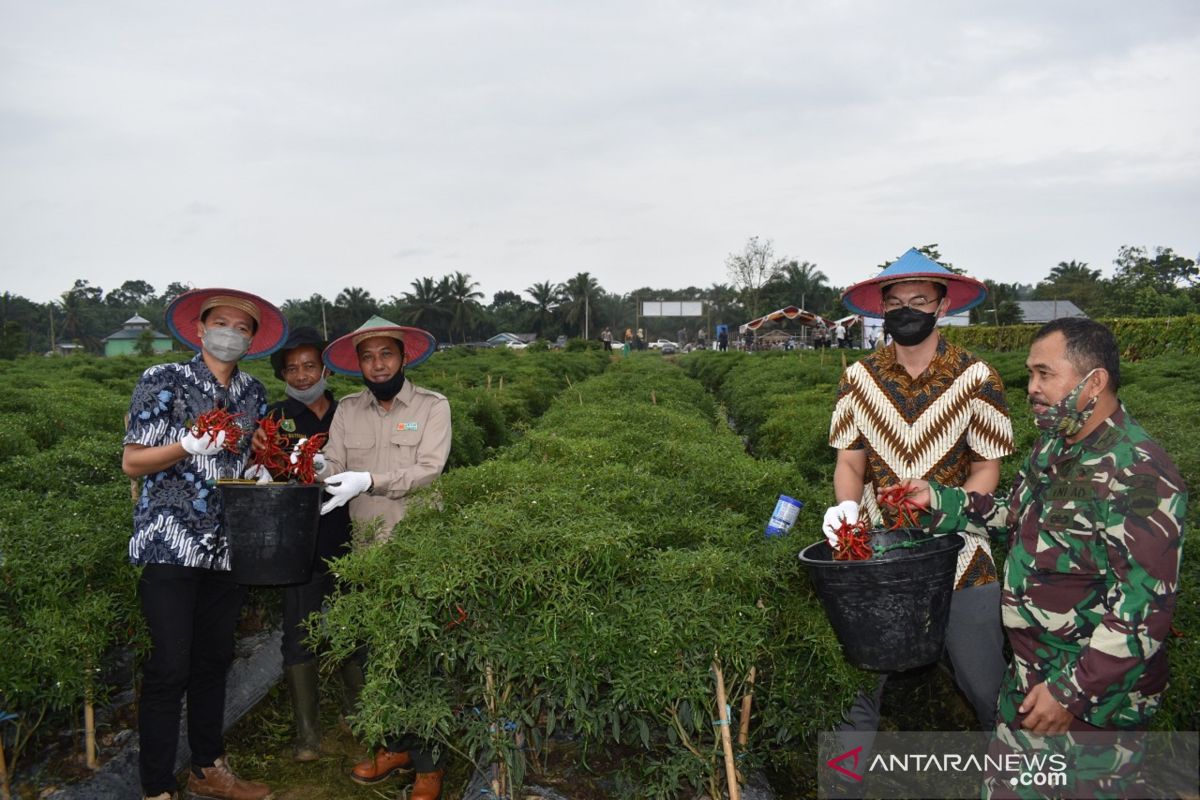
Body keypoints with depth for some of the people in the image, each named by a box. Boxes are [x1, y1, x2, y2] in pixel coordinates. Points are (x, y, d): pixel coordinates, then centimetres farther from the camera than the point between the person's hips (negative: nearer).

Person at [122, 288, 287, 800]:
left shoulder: (253, 393, 12)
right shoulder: (164, 381, -3)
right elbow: (131, 462, -4)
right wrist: (188, 445, -19)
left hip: (228, 546, 5)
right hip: (171, 543, -5)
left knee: (214, 661, 13)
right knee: (169, 667, -4)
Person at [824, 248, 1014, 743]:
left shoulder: (976, 379, -6)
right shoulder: (859, 379, 1)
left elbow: (986, 469, -3)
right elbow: (849, 462, 3)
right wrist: (846, 505, -17)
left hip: (957, 553, -2)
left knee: (984, 685, 5)